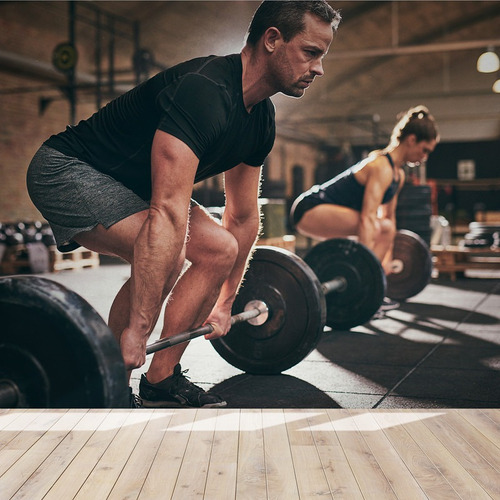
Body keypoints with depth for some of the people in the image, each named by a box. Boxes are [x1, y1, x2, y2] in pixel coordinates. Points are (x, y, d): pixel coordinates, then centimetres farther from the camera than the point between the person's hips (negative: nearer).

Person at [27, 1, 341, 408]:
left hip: (124, 183, 10)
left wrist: (224, 303, 15)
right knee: (164, 256, -29)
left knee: (219, 249, 4)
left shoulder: (261, 119, 1)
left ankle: (160, 383, 10)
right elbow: (168, 214, -37)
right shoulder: (204, 92, -30)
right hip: (67, 172, -9)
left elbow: (244, 217, 9)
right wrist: (137, 329, -38)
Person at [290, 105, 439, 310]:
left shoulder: (398, 174, 11)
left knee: (386, 228, 15)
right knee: (376, 228, -26)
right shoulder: (382, 167, -19)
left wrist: (387, 257, 21)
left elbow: (389, 216, 19)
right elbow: (367, 217, -28)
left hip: (320, 208, 11)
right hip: (310, 209, -11)